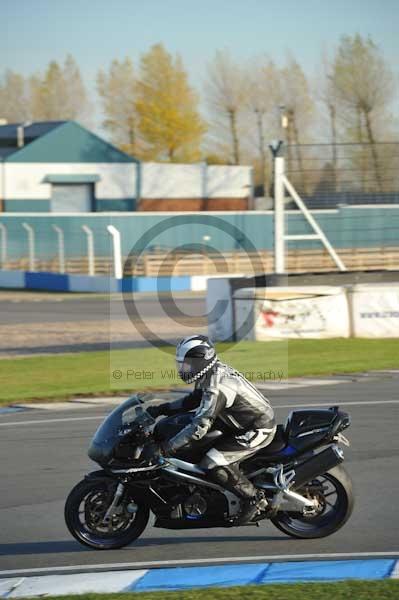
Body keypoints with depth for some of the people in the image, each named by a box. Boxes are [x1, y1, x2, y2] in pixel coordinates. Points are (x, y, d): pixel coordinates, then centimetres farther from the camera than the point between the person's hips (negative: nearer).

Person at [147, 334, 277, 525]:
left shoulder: (216, 387, -27)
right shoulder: (215, 372, 4)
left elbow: (200, 425, -32)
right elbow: (193, 400, 19)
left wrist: (168, 448, -30)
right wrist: (162, 409, 8)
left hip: (257, 430, -10)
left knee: (213, 465, -19)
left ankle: (254, 498, -6)